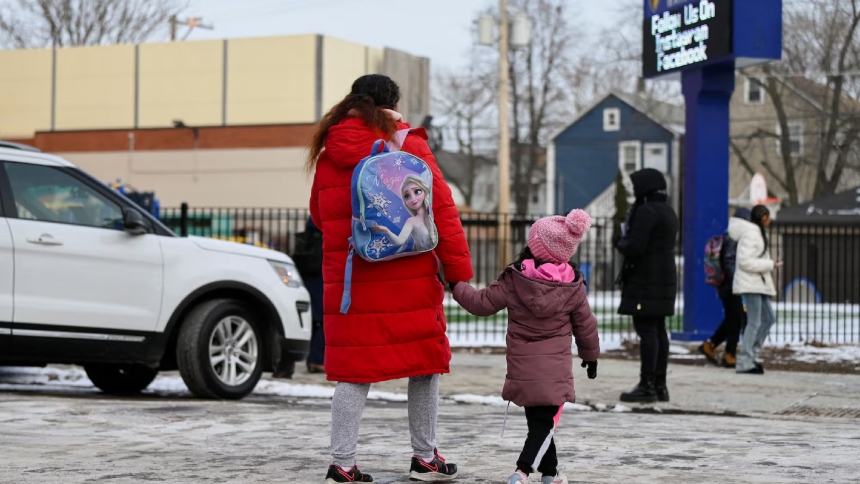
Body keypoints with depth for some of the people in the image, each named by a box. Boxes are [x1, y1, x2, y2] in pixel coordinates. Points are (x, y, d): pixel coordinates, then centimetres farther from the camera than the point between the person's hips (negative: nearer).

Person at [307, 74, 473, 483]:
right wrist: (459, 273, -5)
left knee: (354, 371, 6)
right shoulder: (411, 148, -5)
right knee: (425, 364, 12)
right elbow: (442, 211, -8)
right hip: (410, 280, -3)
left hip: (350, 281, 3)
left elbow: (319, 216, 19)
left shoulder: (328, 156, 6)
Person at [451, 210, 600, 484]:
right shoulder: (573, 288, -3)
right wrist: (591, 356, 23)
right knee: (545, 423, -2)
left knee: (538, 420, 16)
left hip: (522, 368, 2)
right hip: (555, 370, -2)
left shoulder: (513, 281, -6)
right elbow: (585, 326, 7)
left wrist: (457, 286, 17)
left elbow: (481, 304, 1)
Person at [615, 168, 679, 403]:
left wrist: (621, 243, -1)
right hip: (665, 278, 10)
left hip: (645, 280, -10)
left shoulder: (646, 212, -15)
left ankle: (647, 386, -10)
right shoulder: (668, 212, 16)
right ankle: (660, 385, 11)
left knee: (646, 330, -9)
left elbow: (635, 248, -22)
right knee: (658, 330, 10)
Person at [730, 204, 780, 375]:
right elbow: (745, 261, -23)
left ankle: (749, 356, 15)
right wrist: (770, 265, -18)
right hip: (751, 284, -11)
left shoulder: (758, 233, 17)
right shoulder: (751, 234, -15)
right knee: (754, 322, -10)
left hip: (759, 284, 11)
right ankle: (745, 363, -7)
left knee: (768, 318, 12)